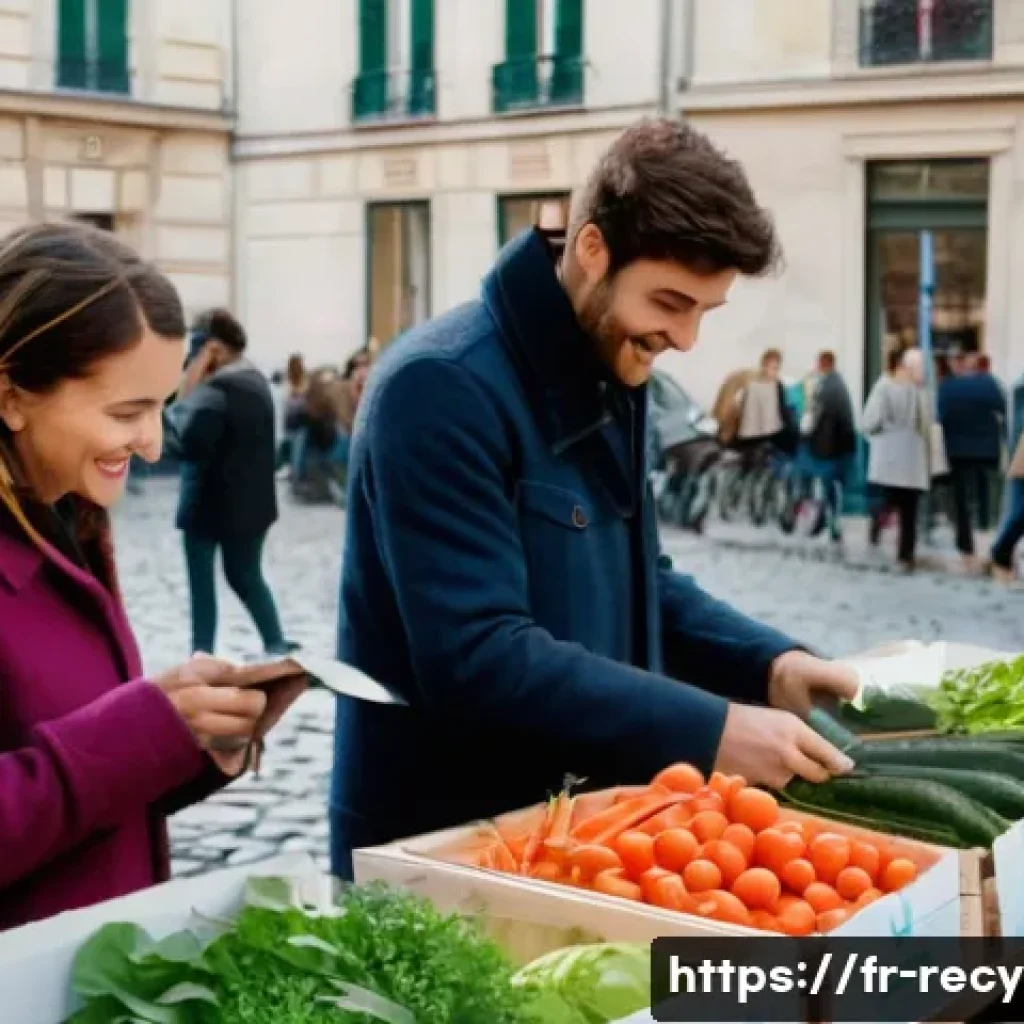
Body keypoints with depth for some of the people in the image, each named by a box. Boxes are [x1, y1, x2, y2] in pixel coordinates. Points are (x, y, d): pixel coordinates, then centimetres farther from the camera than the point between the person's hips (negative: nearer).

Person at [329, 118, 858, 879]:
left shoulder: (613, 377, 6)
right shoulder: (444, 388, -21)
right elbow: (478, 657, -29)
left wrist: (769, 663, -2)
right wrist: (710, 732, -28)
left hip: (574, 820, 8)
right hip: (441, 843, -8)